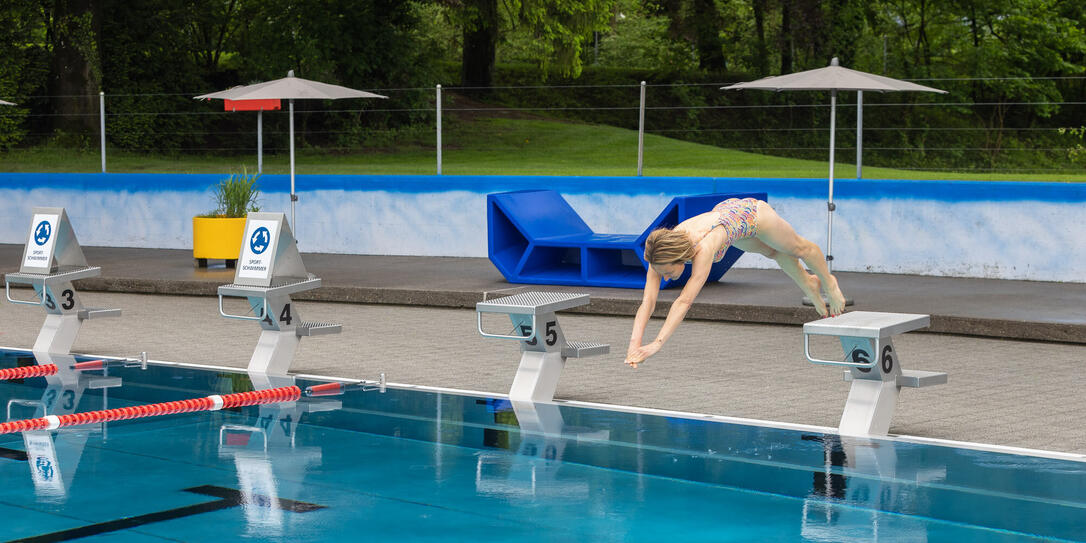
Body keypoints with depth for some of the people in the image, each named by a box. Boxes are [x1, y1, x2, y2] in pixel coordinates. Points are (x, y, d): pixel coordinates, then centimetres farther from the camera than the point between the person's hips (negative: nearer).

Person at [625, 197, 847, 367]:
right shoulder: (662, 252, -33)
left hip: (752, 212, -5)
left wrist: (656, 344, -60)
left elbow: (685, 301, -54)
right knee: (774, 252, 33)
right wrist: (635, 342, -51)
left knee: (799, 249, 26)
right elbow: (648, 300, -38)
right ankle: (809, 284, 62)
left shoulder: (703, 248, -49)